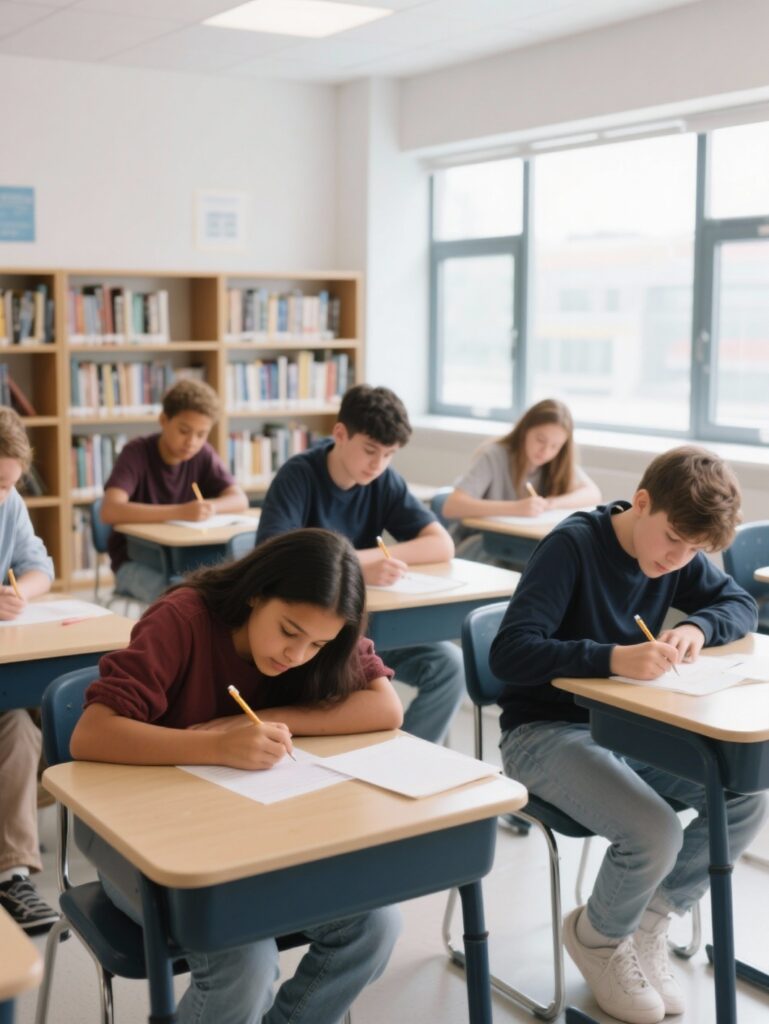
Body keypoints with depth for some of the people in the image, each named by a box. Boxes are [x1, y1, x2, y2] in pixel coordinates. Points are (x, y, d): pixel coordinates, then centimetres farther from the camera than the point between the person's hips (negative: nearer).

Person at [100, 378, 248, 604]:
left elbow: (240, 500, -5)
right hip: (135, 560, -4)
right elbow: (110, 511, -29)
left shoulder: (203, 454, 1)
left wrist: (211, 506, -29)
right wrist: (179, 512, -40)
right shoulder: (137, 453, -14)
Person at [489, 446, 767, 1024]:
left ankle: (650, 923, 11)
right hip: (544, 731, -7)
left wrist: (697, 627, -14)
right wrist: (613, 658, -42)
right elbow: (510, 653, -28)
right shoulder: (572, 546, -20)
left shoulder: (678, 553, 0)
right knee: (655, 834, -28)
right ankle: (599, 936, 7)